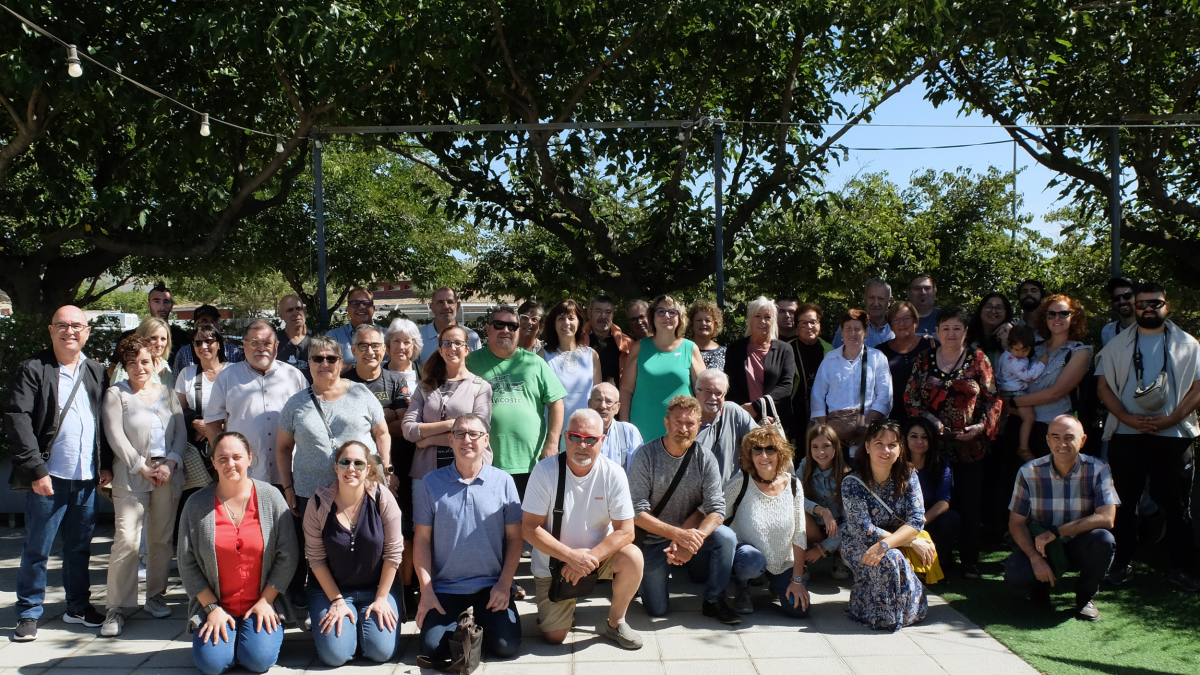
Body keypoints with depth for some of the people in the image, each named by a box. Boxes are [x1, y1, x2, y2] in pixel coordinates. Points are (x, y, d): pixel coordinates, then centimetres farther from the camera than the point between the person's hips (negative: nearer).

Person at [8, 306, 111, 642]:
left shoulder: (97, 373, 11)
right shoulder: (32, 369, -3)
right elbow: (17, 420, -11)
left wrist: (107, 464, 5)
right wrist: (35, 469, -15)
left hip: (88, 479, 4)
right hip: (48, 478, -4)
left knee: (79, 548, 14)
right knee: (37, 549, 4)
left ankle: (78, 605, 27)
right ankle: (29, 614, 17)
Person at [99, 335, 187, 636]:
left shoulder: (166, 393, 12)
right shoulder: (116, 394, 2)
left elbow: (181, 432, 8)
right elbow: (115, 436, -5)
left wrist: (170, 464, -6)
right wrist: (142, 467, -9)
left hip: (168, 474, 3)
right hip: (131, 476, -3)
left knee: (162, 539, 7)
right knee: (127, 540, -10)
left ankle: (155, 596, 19)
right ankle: (117, 607, -3)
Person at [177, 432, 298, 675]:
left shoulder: (271, 497, -4)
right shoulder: (197, 505, -2)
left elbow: (287, 555, -3)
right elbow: (187, 564, 0)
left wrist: (266, 601, -8)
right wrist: (212, 607, -7)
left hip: (263, 603, -1)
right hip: (215, 605, 1)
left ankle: (253, 633, 13)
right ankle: (225, 633, 13)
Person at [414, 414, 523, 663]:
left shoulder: (503, 481, -2)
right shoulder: (432, 483, -2)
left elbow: (514, 537, 1)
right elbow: (422, 539, 1)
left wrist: (504, 584, -7)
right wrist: (426, 591, -5)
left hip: (491, 585, 0)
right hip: (445, 586, 0)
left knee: (506, 646, -14)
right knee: (432, 649, -15)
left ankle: (481, 620, 19)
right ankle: (460, 627, 18)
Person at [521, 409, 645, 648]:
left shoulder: (613, 473, -14)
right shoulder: (545, 470, -17)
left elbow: (625, 531, -14)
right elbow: (529, 528, -16)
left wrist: (588, 557, -27)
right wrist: (571, 556, -25)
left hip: (598, 555, 1)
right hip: (553, 561, -1)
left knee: (632, 557, -28)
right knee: (554, 637, -9)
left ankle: (616, 622, -3)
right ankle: (564, 606, 27)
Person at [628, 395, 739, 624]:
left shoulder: (705, 459, -8)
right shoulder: (646, 455, -15)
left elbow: (716, 509, -15)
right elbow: (638, 512, -19)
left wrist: (694, 540, -32)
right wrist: (678, 534, -30)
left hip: (691, 534, 2)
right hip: (654, 539, -2)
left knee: (726, 537, -26)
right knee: (657, 609, -10)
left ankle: (714, 600, -6)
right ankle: (648, 573, 23)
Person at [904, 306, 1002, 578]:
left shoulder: (978, 360, 4)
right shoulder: (923, 361, 7)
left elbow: (993, 399, 5)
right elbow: (909, 397, 7)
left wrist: (981, 426, -10)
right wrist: (929, 420, -8)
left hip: (971, 444, -1)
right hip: (934, 444, 1)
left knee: (969, 504, 1)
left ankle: (970, 561, 12)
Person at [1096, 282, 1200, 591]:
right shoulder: (1118, 344, 10)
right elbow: (1104, 385, 5)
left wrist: (1169, 419, -12)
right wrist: (1129, 418, -9)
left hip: (1173, 435, 0)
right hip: (1126, 436, 1)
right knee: (1125, 502, 5)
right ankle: (1122, 563, 15)